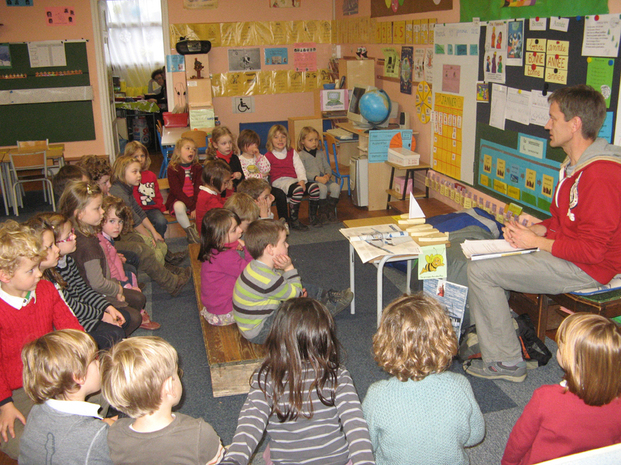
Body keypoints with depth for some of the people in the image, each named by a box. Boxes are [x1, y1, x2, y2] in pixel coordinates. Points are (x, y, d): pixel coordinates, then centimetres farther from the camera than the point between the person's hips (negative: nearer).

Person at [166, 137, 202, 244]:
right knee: (179, 207, -37)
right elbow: (177, 191, -13)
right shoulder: (172, 169, -5)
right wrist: (191, 207, -23)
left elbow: (198, 188, -1)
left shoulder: (197, 168, 8)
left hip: (195, 199, 3)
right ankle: (190, 232, -20)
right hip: (178, 199, -3)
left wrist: (196, 205, -20)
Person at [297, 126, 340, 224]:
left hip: (323, 178, 6)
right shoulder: (301, 155, -1)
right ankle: (322, 212, -13)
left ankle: (330, 210, -8)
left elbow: (327, 167, 19)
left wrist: (327, 175, -5)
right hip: (310, 180, -5)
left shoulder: (320, 153, 20)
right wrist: (317, 178, -21)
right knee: (323, 189, -33)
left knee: (336, 187, -22)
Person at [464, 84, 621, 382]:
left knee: (480, 271, -17)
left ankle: (505, 362, -4)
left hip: (586, 268, -11)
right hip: (566, 254, 11)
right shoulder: (574, 165, 10)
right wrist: (532, 229, 0)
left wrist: (536, 242, -16)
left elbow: (592, 249, -25)